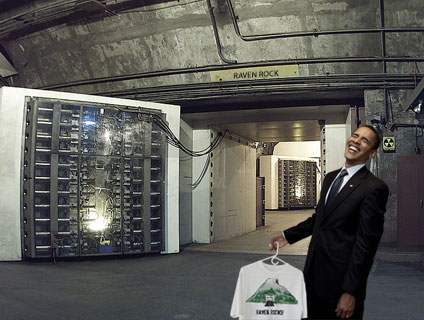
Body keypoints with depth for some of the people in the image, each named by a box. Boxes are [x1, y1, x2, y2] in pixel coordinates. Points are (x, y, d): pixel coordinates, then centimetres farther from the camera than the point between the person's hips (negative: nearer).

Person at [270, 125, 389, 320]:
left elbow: (365, 243, -17)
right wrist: (287, 236, 18)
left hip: (341, 279, -7)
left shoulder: (374, 188, -14)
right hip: (314, 274, 7)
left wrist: (350, 291, -17)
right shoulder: (330, 178, 11)